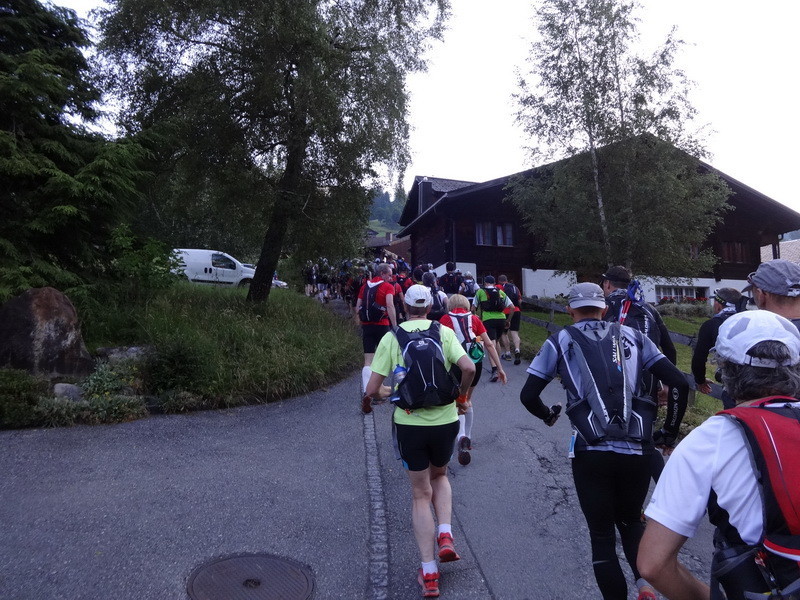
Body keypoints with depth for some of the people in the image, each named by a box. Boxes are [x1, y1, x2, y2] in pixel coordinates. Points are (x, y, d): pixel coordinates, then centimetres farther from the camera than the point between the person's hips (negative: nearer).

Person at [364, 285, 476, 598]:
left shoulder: (390, 338, -3)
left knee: (420, 494, 14)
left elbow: (372, 389, -7)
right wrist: (462, 397, 5)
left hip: (409, 424, -1)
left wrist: (389, 394, 16)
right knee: (439, 476, 30)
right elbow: (469, 368, -13)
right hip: (445, 420, 1)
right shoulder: (444, 332, -1)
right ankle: (445, 535, 13)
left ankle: (429, 574, 15)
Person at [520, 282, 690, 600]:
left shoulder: (561, 341, 6)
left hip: (591, 452, -2)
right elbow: (679, 382, 7)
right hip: (637, 452, 3)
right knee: (631, 521, 26)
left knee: (602, 534, 15)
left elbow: (528, 395, 2)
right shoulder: (631, 335, 11)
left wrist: (548, 415, 22)